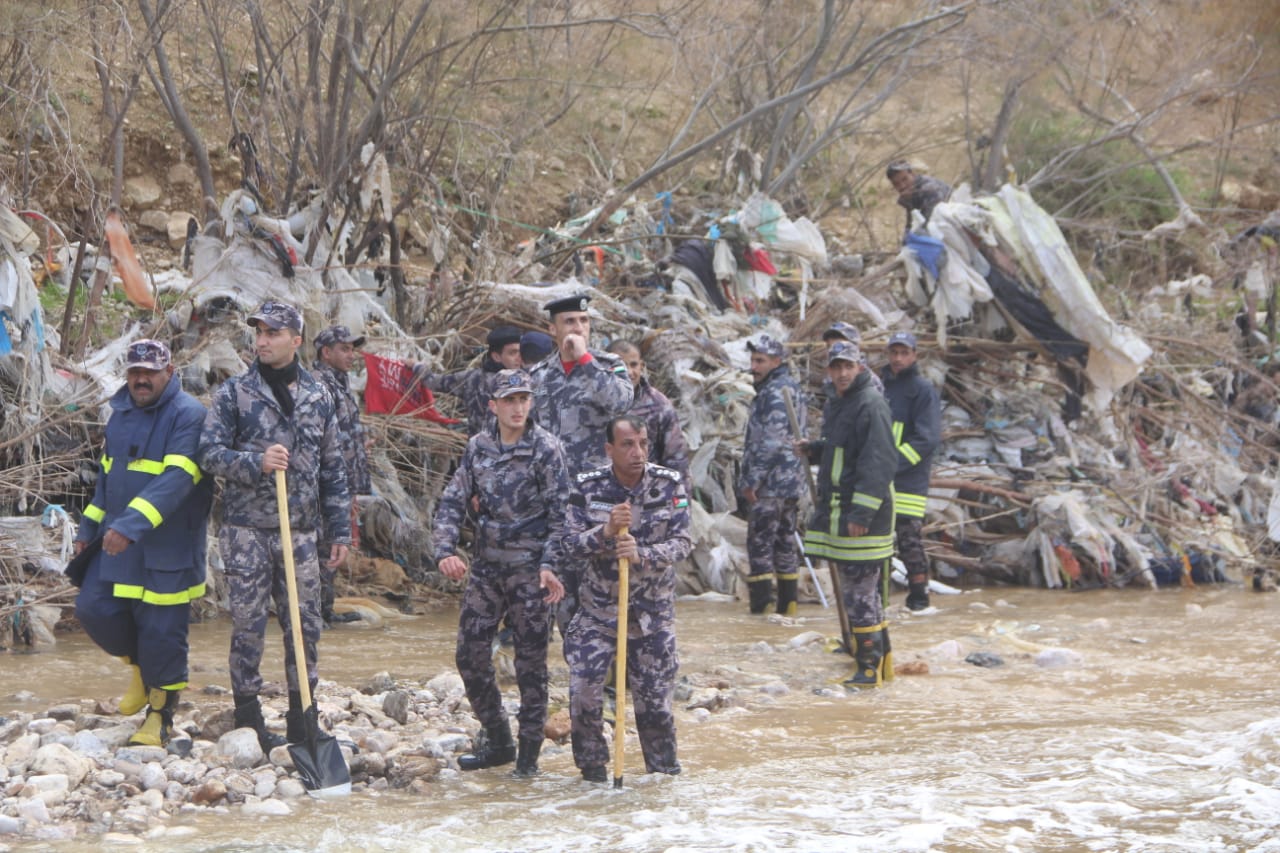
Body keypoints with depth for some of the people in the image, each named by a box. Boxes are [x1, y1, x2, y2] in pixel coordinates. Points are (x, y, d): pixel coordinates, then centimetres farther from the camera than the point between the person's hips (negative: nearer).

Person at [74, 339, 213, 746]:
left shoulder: (188, 415, -14)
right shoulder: (121, 413, 11)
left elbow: (177, 479, -26)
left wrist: (133, 523, -34)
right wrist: (89, 527, 20)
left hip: (167, 549, -7)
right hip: (117, 543, 7)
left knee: (161, 633, -3)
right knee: (94, 610, 1)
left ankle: (159, 717, 13)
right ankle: (141, 665, 28)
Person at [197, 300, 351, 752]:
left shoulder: (318, 396, 10)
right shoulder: (234, 393, 1)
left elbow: (333, 469, 13)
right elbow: (209, 452, -5)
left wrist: (340, 531, 10)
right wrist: (256, 463, -21)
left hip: (300, 532, 3)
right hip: (247, 530, -3)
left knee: (305, 624, 4)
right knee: (249, 624, 0)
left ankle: (302, 722, 13)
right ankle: (247, 718, 10)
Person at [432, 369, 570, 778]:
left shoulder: (545, 449, -7)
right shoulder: (478, 447, 6)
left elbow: (559, 513, -8)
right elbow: (452, 502, 8)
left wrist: (549, 565, -18)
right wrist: (446, 550, -8)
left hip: (529, 569, -5)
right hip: (485, 565, 5)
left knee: (530, 661, 0)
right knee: (470, 654, 4)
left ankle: (529, 751, 10)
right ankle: (496, 740, 20)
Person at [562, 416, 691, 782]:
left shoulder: (669, 485, -5)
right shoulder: (588, 487, -6)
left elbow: (683, 542, -12)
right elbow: (569, 545, -9)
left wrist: (642, 555, -30)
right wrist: (605, 532, -28)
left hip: (653, 612, 0)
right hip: (598, 609, 0)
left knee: (655, 697, 3)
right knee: (584, 689, -11)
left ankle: (664, 770, 24)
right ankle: (592, 764, 10)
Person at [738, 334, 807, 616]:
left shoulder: (774, 392, -16)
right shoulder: (792, 387, 16)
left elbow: (771, 442, -23)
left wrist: (752, 479, -19)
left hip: (771, 484, -10)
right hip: (791, 482, 10)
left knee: (760, 543, -8)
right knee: (785, 542, 14)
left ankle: (761, 608, -10)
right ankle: (787, 606, 18)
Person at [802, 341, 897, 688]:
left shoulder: (871, 405, -13)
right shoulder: (836, 405, 17)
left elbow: (880, 462, -20)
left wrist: (861, 513, -24)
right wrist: (814, 450, 10)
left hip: (864, 515, -10)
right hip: (838, 510, 10)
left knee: (860, 593, -8)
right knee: (857, 590, 15)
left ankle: (870, 668, -2)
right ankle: (881, 661, 24)